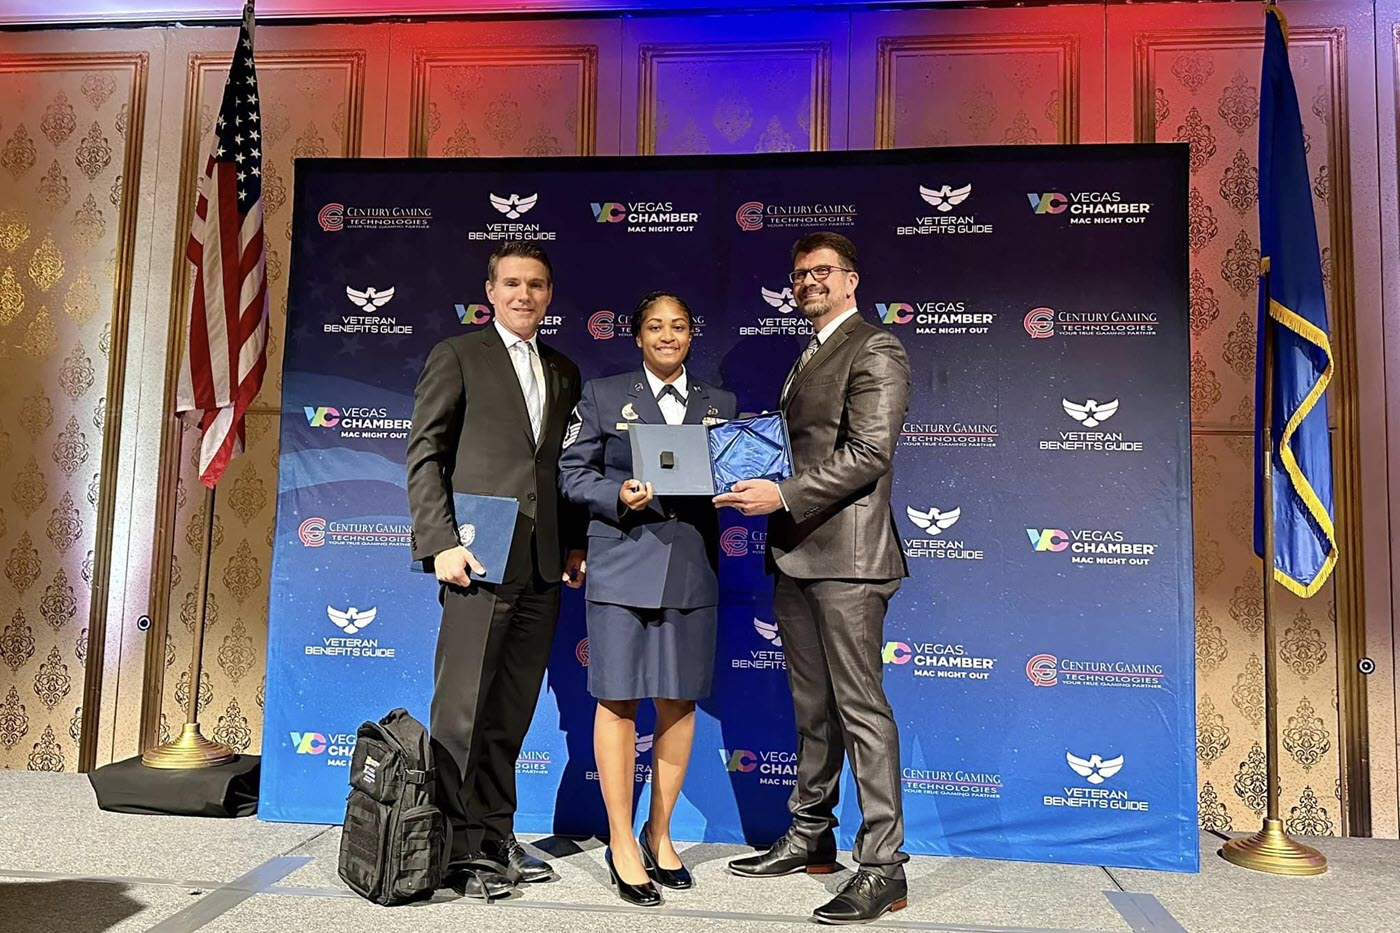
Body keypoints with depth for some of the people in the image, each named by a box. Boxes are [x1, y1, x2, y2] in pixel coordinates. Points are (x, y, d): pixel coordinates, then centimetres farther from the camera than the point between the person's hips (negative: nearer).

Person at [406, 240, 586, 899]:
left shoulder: (563, 372, 19)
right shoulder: (456, 356, 4)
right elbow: (424, 456, -2)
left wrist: (575, 543, 9)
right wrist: (440, 543, -12)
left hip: (542, 568, 5)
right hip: (480, 559, -5)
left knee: (512, 714, 11)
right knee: (462, 709, -2)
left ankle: (495, 838, 22)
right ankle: (457, 847, 9)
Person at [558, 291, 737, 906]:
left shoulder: (720, 404, 14)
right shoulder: (603, 395, 6)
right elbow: (572, 473, 2)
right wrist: (619, 497, -15)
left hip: (692, 569, 3)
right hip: (623, 564, -3)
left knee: (679, 701, 9)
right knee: (618, 700, 1)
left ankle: (660, 836, 25)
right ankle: (621, 844, 15)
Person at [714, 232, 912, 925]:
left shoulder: (874, 350, -6)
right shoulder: (805, 359, 22)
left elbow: (869, 452, -17)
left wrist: (783, 496, -20)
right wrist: (763, 487, 5)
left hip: (845, 554, -9)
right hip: (795, 554, 9)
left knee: (860, 707, -5)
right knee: (812, 705, 16)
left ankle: (882, 866, 4)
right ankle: (810, 837, 28)